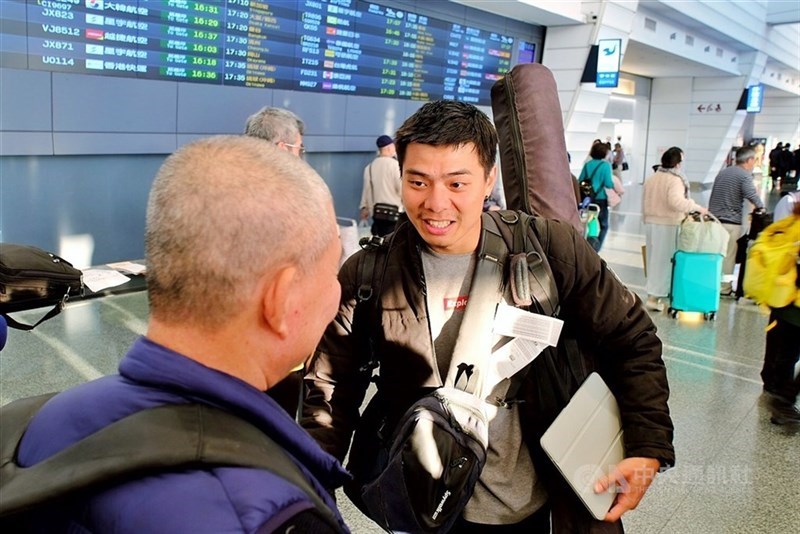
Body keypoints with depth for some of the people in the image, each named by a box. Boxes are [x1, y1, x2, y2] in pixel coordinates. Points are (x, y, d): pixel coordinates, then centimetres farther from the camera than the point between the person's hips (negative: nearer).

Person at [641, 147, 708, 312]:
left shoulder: (651, 178, 10)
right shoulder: (675, 180, -14)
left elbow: (644, 202, 16)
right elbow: (676, 202, -29)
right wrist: (697, 207, -20)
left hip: (651, 223, 7)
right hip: (668, 225, -7)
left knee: (653, 259, 14)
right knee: (663, 261, -1)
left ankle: (653, 293, 20)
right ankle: (654, 297, -1)